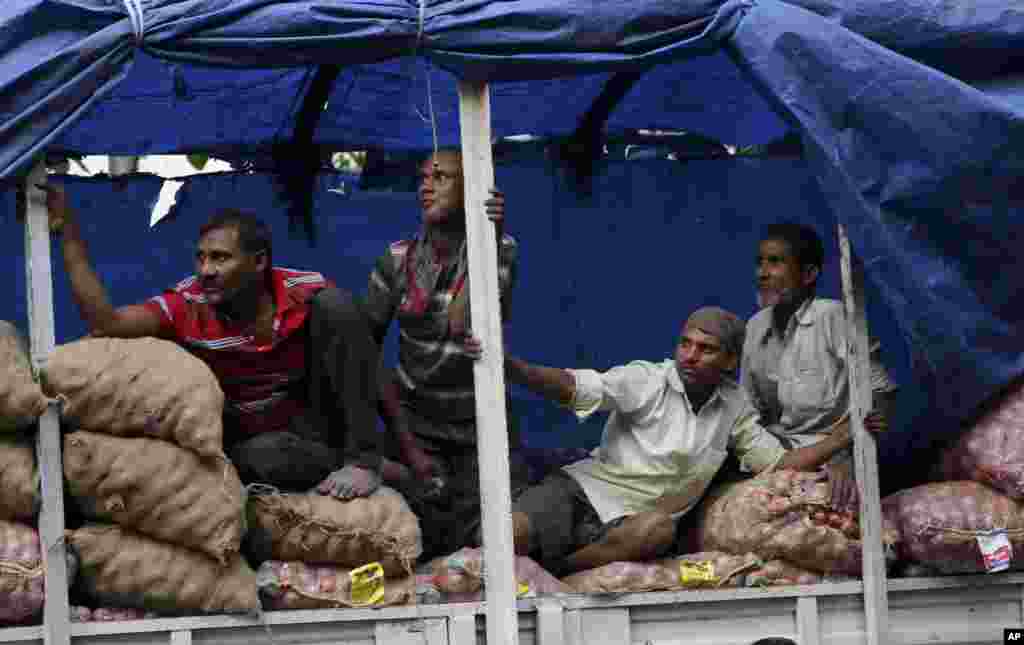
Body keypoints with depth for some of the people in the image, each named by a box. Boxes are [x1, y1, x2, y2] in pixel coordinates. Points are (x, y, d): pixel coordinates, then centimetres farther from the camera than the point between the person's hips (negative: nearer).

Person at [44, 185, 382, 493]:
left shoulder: (306, 293, -18)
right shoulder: (189, 304, -15)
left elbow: (369, 373, -9)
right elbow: (105, 323, -27)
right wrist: (68, 231, -31)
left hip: (318, 426, 0)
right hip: (258, 438, 0)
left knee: (335, 305, -24)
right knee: (264, 458, -40)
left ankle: (360, 457, -19)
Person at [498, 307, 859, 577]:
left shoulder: (735, 409, 10)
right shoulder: (647, 379, -5)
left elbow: (779, 463, 15)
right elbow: (575, 388, -17)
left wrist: (845, 437, 3)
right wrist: (508, 366, -35)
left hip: (629, 523, 3)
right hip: (583, 488, -3)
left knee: (659, 530, -36)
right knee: (510, 533, -32)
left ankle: (546, 571, -25)